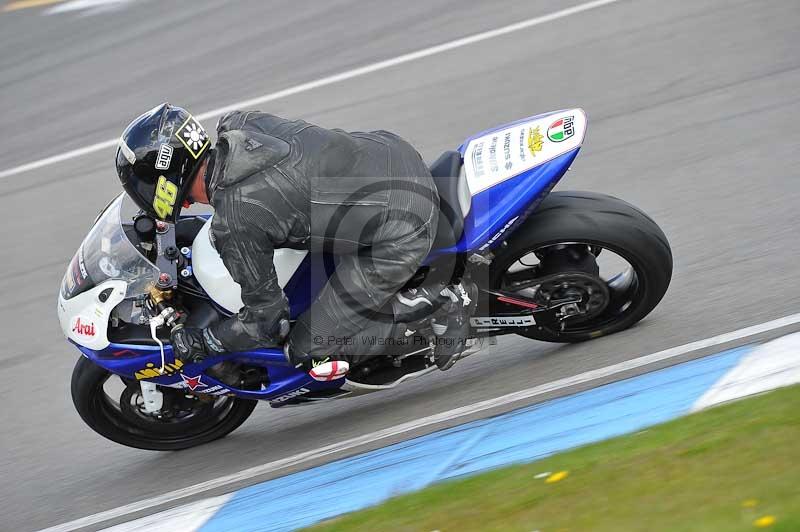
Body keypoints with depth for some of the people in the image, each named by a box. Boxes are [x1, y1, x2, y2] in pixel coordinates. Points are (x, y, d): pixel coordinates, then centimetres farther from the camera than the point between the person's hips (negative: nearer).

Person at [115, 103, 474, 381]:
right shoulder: (239, 124, 1)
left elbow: (268, 319, -8)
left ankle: (437, 305, 3)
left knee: (309, 353, -2)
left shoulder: (233, 223, -19)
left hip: (399, 238, -8)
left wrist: (199, 343, 7)